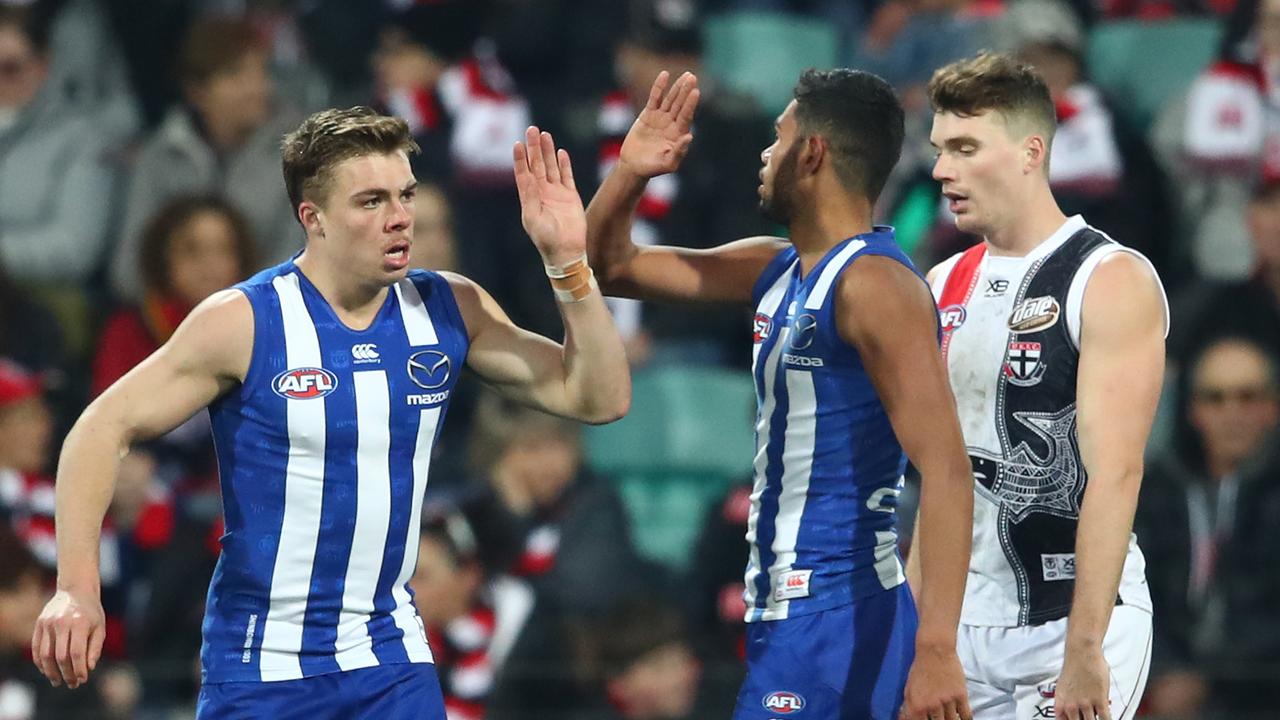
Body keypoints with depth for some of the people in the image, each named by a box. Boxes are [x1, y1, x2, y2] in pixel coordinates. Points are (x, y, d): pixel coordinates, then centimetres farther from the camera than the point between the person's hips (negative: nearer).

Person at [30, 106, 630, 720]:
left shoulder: (450, 311, 0)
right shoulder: (245, 322, -11)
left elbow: (599, 399, 0)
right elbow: (104, 428, -10)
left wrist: (568, 262, -13)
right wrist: (76, 589, -21)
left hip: (393, 666, 3)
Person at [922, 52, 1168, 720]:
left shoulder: (1111, 282, -10)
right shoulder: (946, 286, 12)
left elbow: (1115, 473, -17)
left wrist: (1084, 650, -22)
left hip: (1068, 623, -6)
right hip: (966, 626, 6)